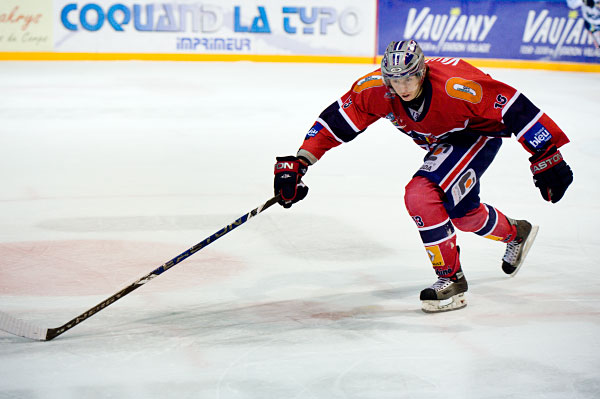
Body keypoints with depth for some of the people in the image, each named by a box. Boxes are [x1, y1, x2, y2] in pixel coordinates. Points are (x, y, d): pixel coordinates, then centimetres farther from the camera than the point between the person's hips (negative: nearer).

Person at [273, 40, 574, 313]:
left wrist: (546, 158, -34)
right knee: (462, 212, 17)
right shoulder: (377, 90, -23)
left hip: (481, 132, -7)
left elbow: (514, 108, -35)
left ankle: (451, 279, -6)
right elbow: (336, 121, -17)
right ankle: (516, 233, 46)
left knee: (421, 194, -23)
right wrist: (297, 163, -24)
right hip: (444, 141, 7)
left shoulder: (454, 86, -39)